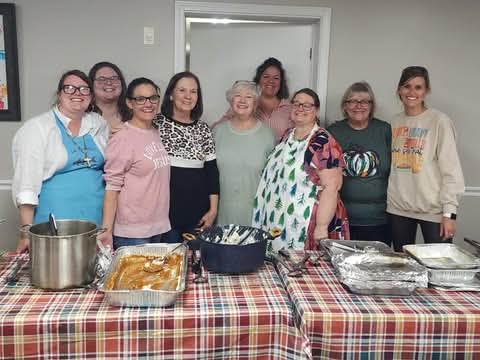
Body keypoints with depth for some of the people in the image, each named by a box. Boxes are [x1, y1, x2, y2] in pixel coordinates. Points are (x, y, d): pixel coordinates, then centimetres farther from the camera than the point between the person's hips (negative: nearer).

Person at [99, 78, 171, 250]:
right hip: (131, 233, -6)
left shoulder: (157, 134, 7)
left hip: (159, 228, 7)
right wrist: (107, 230, -18)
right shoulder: (122, 139, -13)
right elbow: (112, 187, -13)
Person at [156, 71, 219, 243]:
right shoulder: (157, 124, -1)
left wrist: (213, 209, 2)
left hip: (197, 211, 3)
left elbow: (212, 171, 6)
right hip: (165, 208, -2)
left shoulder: (203, 129, 7)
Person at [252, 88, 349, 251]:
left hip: (306, 227, -7)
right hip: (278, 223, 7)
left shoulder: (323, 142, -12)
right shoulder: (286, 136, 10)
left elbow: (331, 187, -17)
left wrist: (322, 227, -22)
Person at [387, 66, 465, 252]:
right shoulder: (395, 122, 9)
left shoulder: (439, 121, -6)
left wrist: (449, 213, -13)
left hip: (432, 209, -4)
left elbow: (451, 170, -9)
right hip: (398, 208, 5)